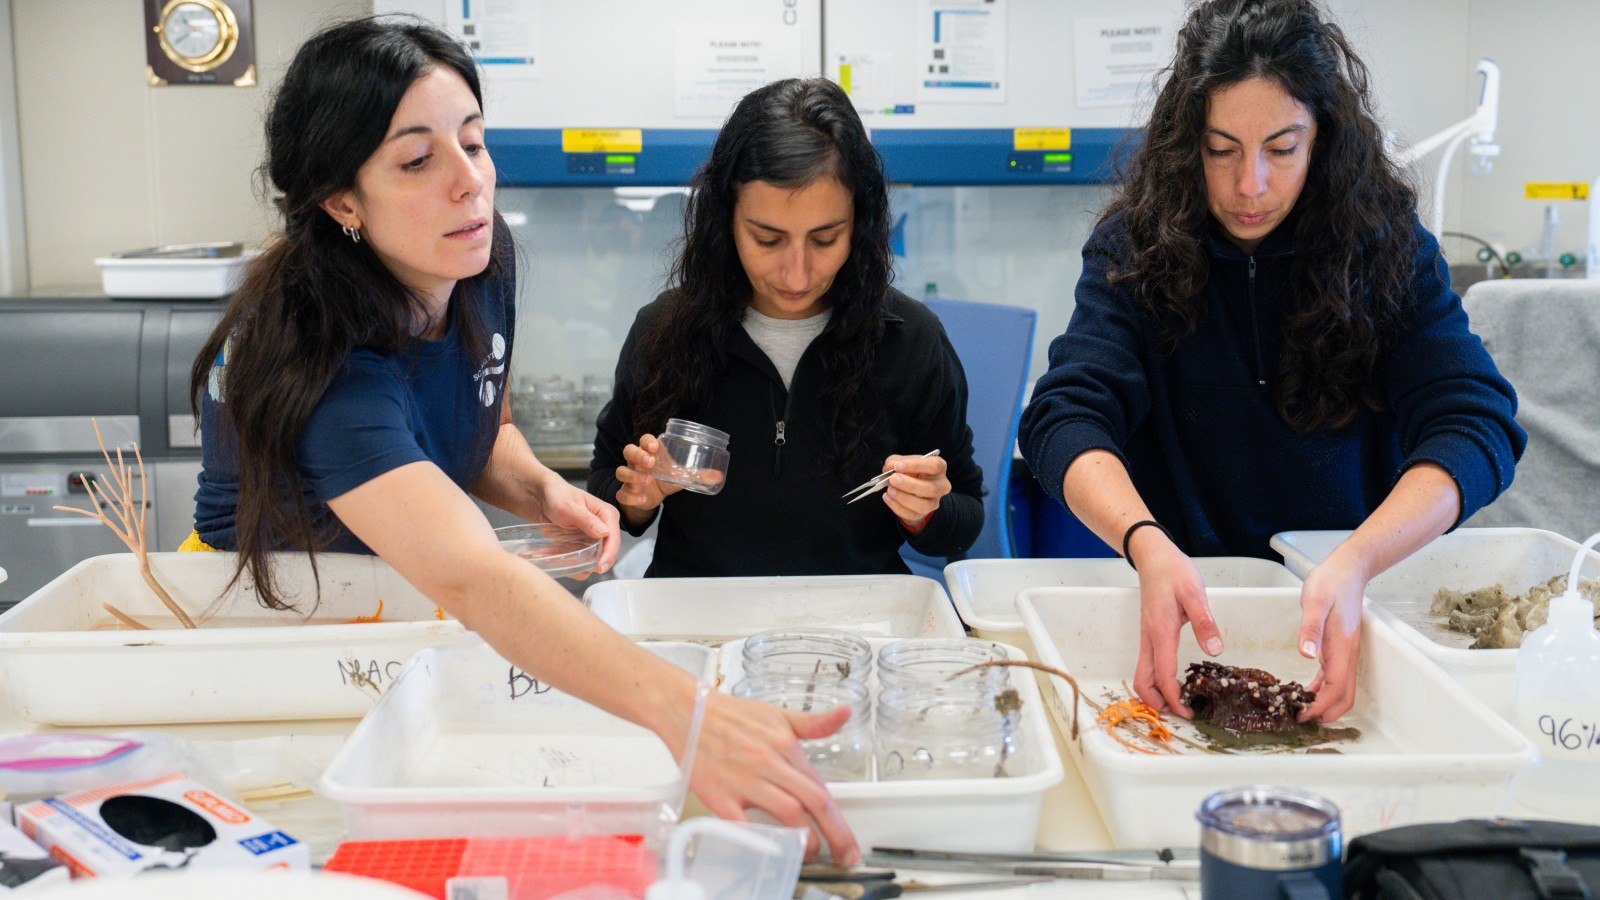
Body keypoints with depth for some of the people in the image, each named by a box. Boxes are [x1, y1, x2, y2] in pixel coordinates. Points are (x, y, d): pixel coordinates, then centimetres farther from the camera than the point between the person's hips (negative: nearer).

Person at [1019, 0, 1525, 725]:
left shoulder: (1388, 245, -3)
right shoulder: (1135, 247, -4)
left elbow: (1476, 425, -13)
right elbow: (1065, 418, -16)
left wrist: (1354, 565, -32)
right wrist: (1149, 547, -38)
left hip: (1349, 604, 1)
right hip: (1184, 596, 0)